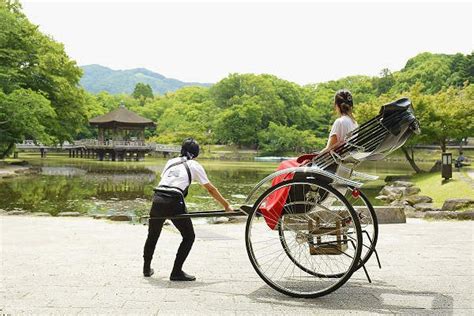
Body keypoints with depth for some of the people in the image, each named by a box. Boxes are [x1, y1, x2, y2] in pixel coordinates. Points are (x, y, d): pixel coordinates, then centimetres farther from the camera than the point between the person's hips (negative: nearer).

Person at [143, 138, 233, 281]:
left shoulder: (171, 161, 23)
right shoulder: (195, 166, 12)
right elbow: (211, 189, 13)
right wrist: (226, 205, 20)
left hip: (157, 199, 5)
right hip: (174, 202, -5)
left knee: (152, 235, 23)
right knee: (189, 237, 11)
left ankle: (147, 268, 33)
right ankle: (176, 272, 10)